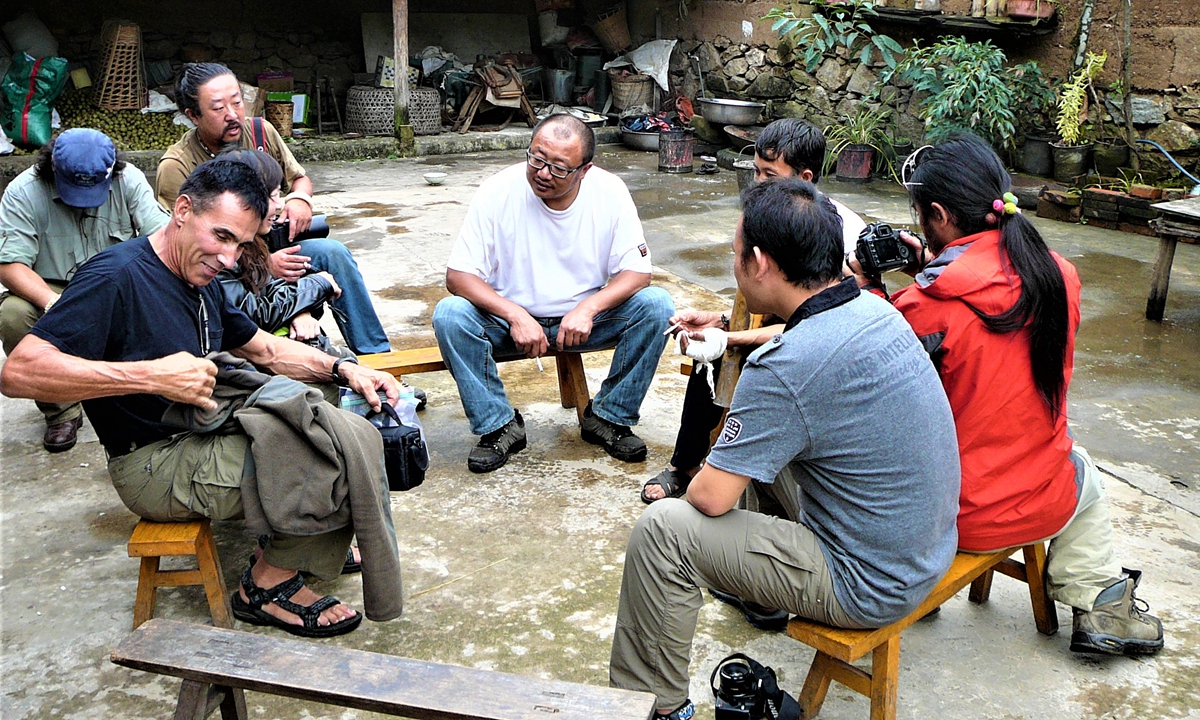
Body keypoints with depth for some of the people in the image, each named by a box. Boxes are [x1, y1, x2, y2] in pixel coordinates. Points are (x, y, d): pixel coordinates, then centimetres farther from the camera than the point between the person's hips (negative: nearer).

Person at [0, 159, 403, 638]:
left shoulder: (202, 282, 12)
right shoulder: (117, 276, -17)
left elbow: (266, 350, 23)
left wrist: (343, 369, 5)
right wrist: (153, 376, -30)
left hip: (208, 433, 10)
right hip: (155, 466, -9)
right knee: (344, 444, -20)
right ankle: (269, 585, -3)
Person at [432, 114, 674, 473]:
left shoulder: (610, 191, -13)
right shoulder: (498, 191, -17)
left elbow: (637, 272, -12)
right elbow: (458, 276, -16)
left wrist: (588, 308, -30)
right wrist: (515, 316, -30)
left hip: (586, 318, 1)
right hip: (511, 317, -1)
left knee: (657, 305, -22)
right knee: (449, 315, -28)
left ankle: (609, 417, -5)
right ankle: (499, 426, -11)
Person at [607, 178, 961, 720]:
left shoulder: (785, 368, -30)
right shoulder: (875, 310, -3)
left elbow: (713, 497, -21)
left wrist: (686, 488, 2)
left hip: (868, 589, -9)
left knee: (661, 528, -11)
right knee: (759, 440, 24)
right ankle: (762, 591, 45)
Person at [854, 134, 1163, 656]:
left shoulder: (923, 308, -24)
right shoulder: (1060, 276, -8)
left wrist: (869, 292, -6)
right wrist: (932, 271, 7)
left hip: (948, 514, -4)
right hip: (1043, 505, 5)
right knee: (1084, 474, 37)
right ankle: (1100, 607, 42)